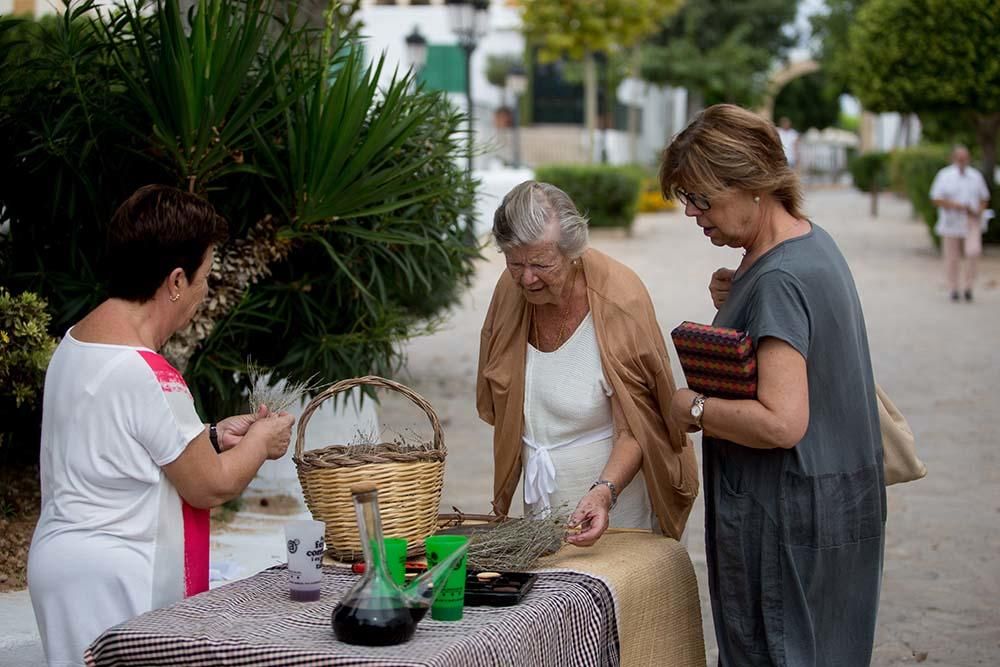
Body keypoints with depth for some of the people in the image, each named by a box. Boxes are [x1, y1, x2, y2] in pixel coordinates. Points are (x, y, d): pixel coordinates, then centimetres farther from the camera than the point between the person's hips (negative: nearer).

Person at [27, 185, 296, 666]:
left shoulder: (76, 341, 7)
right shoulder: (146, 374, -22)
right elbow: (210, 487, -13)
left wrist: (213, 436, 13)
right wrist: (260, 441, 4)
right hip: (112, 583, -9)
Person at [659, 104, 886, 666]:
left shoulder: (778, 279, -22)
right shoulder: (814, 241, 8)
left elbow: (781, 423, -29)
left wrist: (695, 410, -14)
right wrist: (738, 300, 6)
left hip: (789, 521, -10)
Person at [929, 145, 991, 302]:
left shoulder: (976, 176, 7)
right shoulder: (944, 176, -1)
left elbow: (984, 199, 13)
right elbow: (936, 199, -6)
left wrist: (979, 211, -7)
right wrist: (956, 205, -19)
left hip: (972, 223, 1)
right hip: (951, 224, -1)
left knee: (974, 251, -20)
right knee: (952, 258, 3)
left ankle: (968, 286, -6)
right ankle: (953, 290, 19)